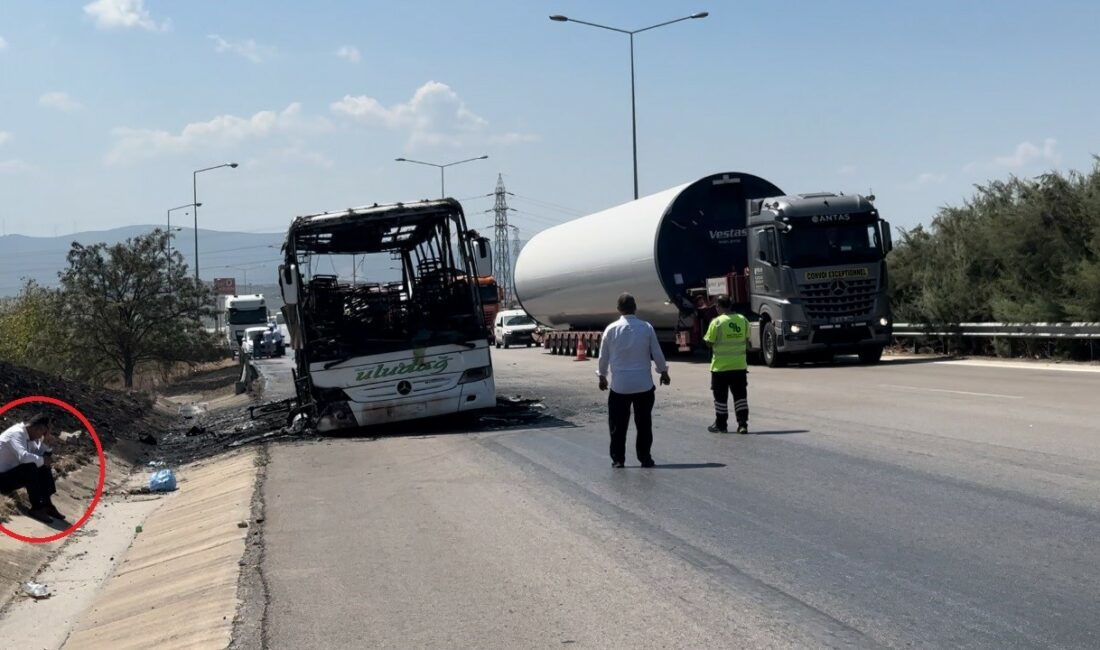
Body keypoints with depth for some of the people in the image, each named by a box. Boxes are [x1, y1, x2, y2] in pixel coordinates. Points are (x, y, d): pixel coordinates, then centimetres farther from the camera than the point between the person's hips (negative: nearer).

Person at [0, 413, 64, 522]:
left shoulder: (27, 435, 6)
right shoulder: (17, 433, -22)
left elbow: (39, 454, 13)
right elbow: (23, 456, -38)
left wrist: (43, 440, -2)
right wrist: (42, 460, -23)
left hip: (13, 474, 10)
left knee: (44, 466, 0)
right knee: (30, 467, -30)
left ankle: (47, 504, -2)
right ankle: (36, 508, -23)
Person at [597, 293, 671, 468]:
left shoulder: (611, 329, -4)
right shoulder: (646, 328, -5)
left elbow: (603, 356, 4)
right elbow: (657, 353, 2)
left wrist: (602, 376, 19)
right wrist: (663, 372, 17)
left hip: (619, 385, 0)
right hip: (643, 384, 0)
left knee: (618, 424, 8)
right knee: (644, 423, 9)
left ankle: (617, 458, 9)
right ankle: (645, 457, 11)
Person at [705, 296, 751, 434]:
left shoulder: (717, 322, -13)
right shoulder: (743, 320, 0)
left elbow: (709, 342, -8)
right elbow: (747, 341, 8)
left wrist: (705, 337, 11)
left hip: (721, 366, -3)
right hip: (740, 365, 3)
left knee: (721, 397, 8)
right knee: (740, 395, 7)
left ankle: (721, 425, 16)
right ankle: (742, 424, 1)